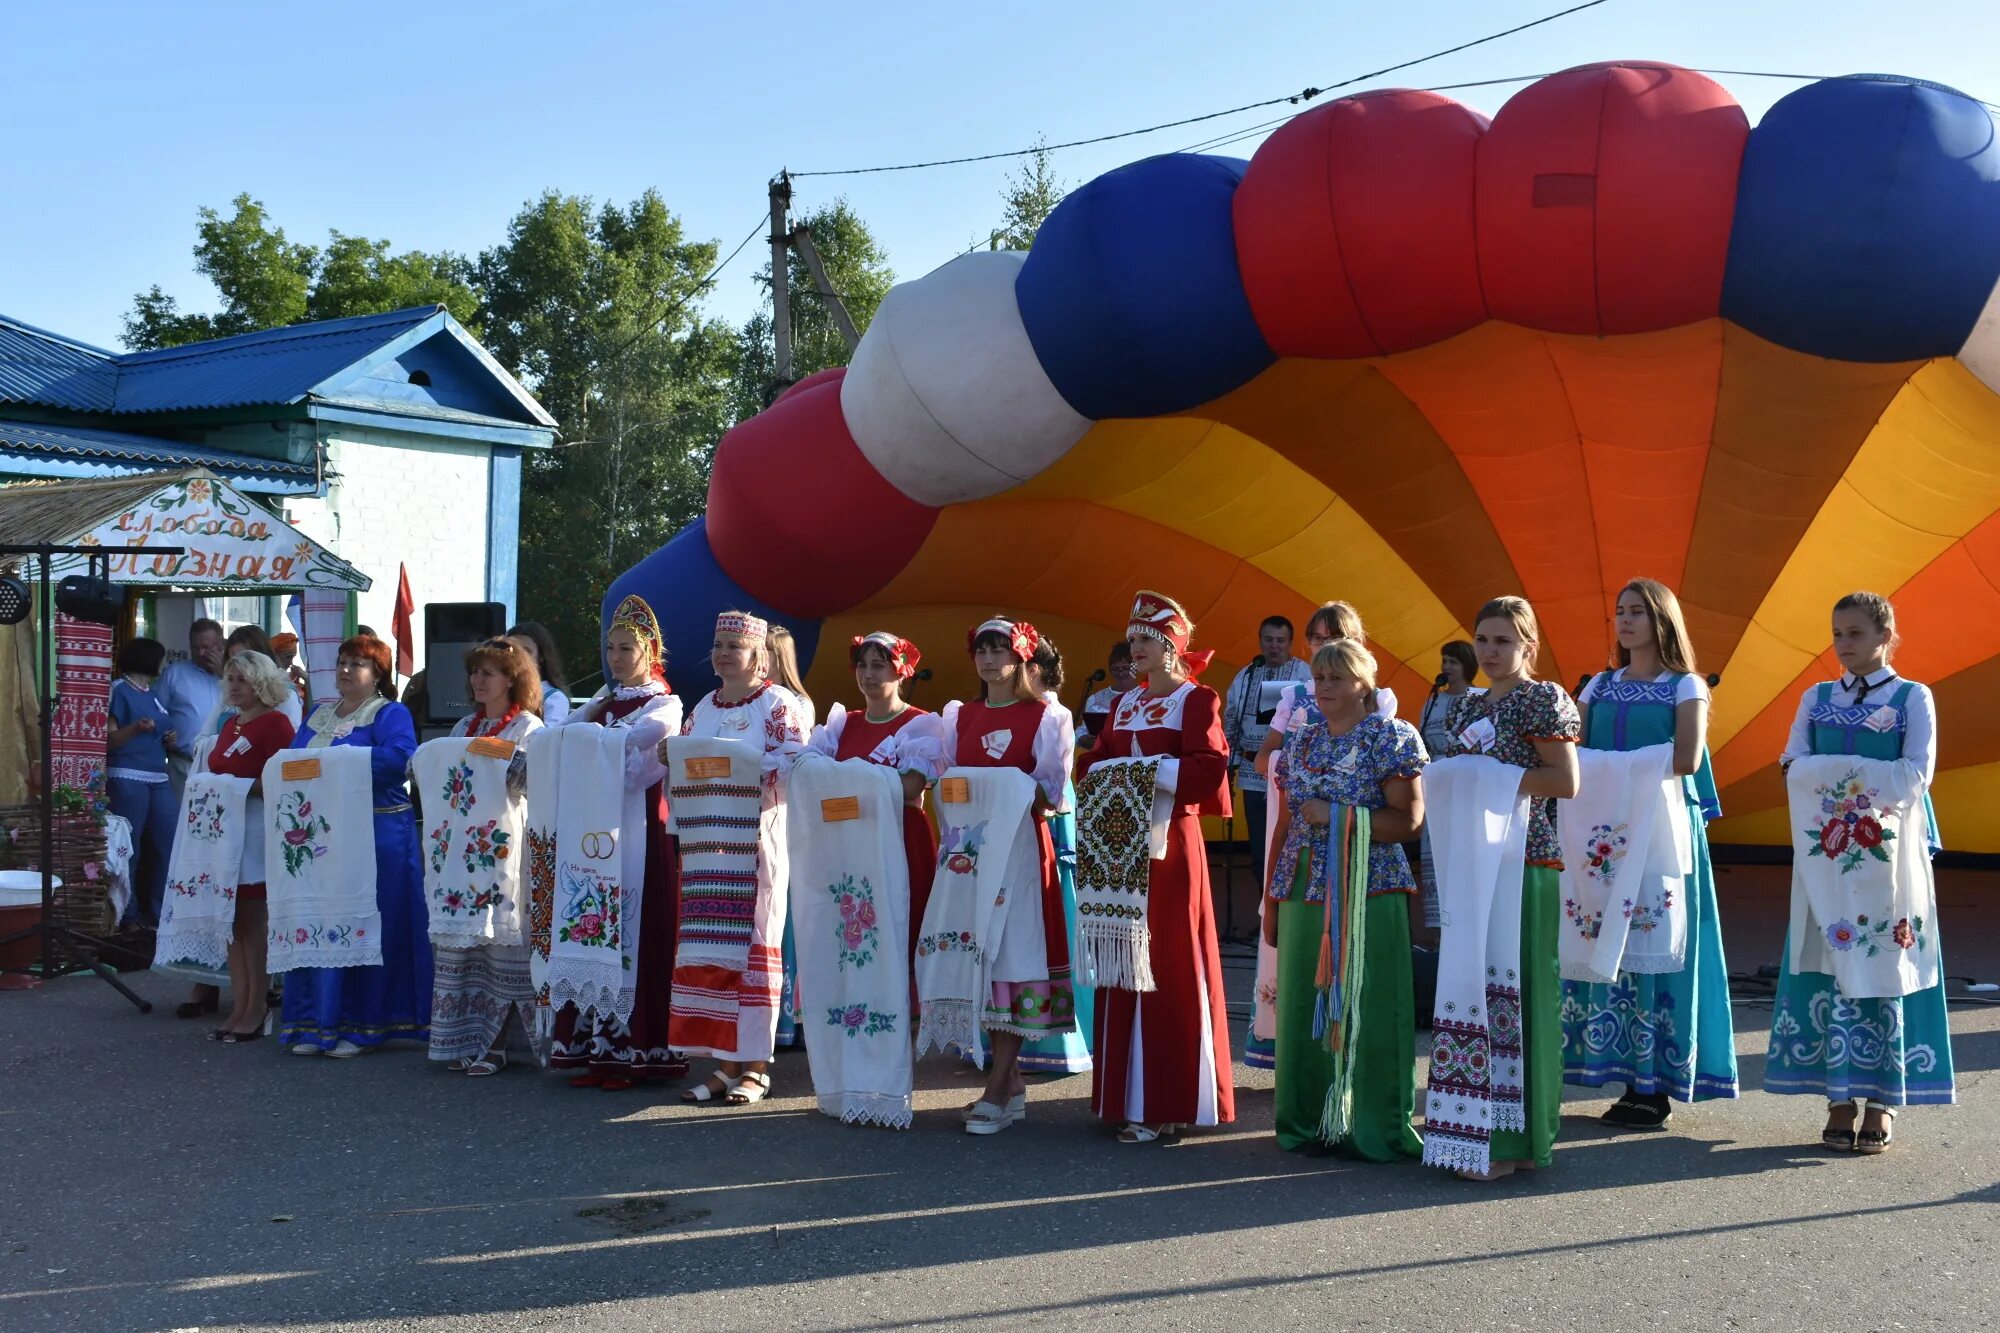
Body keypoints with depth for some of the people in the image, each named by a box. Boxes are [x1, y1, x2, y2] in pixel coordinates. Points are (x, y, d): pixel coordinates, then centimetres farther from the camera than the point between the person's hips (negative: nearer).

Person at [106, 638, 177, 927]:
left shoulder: (154, 695, 18)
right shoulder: (118, 690, -5)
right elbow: (107, 740, -11)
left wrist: (169, 739, 11)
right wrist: (135, 728, -26)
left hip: (158, 778, 8)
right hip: (126, 778, -8)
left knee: (171, 842, 4)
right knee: (127, 848, -4)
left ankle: (159, 913, 12)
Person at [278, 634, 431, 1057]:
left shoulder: (390, 714, -3)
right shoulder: (319, 714, 20)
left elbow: (398, 758, -21)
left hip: (377, 835, -7)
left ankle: (362, 1027, 4)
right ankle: (318, 1023, 13)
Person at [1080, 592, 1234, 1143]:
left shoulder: (1196, 700, -3)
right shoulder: (1124, 704, 17)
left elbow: (1208, 767, -15)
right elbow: (1095, 761, 15)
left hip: (1170, 840, -7)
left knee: (1168, 969, -6)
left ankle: (1168, 1102, -2)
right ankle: (1127, 1093, 14)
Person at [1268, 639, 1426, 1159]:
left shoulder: (1391, 737, -2)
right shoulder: (1300, 741, 14)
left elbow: (1408, 819, -11)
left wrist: (1338, 816, -15)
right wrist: (1272, 899, 13)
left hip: (1367, 895, -5)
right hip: (1303, 893, 5)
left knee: (1363, 1010, -3)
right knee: (1302, 1008, 8)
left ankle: (1373, 1127, 8)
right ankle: (1308, 1120, 19)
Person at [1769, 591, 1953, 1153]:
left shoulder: (1913, 697, 4)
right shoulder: (1816, 698, 12)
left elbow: (1919, 770, -7)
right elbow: (1795, 762, 2)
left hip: (1891, 848, -2)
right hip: (1828, 847, 3)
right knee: (1831, 966, -1)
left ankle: (1883, 1102, 4)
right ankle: (1841, 1100, 4)